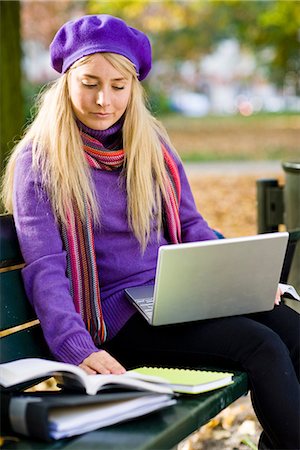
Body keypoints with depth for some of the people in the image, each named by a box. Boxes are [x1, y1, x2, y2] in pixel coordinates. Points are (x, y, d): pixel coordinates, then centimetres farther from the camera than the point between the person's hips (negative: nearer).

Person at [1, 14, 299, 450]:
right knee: (261, 346, -25)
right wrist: (79, 349, -27)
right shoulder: (39, 161, -5)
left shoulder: (152, 143, 12)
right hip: (119, 316, -5)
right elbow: (45, 268, -13)